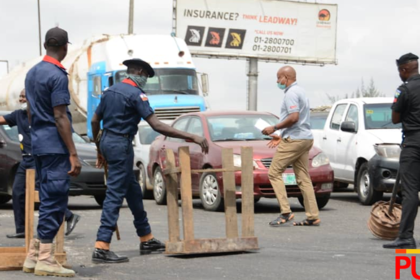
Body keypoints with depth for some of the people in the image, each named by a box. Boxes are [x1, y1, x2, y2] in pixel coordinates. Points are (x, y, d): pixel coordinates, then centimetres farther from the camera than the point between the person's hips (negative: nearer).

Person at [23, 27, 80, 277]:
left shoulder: (32, 73, 13)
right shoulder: (57, 76, -14)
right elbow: (60, 118, -17)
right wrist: (73, 154, -17)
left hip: (38, 144, 9)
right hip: (55, 146, -9)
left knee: (48, 200, 14)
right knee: (55, 201, -5)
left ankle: (34, 256, 15)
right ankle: (45, 259, -5)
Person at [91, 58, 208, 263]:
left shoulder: (110, 91, 12)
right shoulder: (135, 94, -14)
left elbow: (95, 121, 16)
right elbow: (156, 125, -21)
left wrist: (100, 150, 26)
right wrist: (191, 137, -22)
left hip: (107, 142, 9)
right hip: (121, 146, -9)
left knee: (133, 191, 17)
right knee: (115, 195, -9)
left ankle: (147, 240, 25)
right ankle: (101, 248, -14)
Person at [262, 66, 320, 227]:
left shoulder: (291, 93, -11)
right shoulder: (300, 92, 21)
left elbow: (294, 117, -23)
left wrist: (274, 128, -13)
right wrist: (281, 137, 23)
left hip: (294, 140, -10)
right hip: (305, 139, 10)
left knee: (274, 173, -5)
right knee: (303, 178, 7)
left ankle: (286, 212, -11)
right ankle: (313, 216, 4)